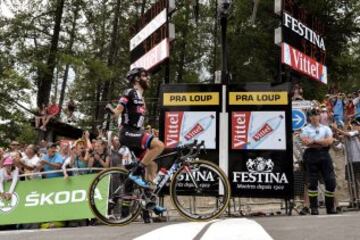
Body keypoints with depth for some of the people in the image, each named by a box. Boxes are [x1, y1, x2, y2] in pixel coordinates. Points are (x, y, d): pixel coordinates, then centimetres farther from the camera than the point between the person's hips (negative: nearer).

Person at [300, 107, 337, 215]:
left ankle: (330, 207, 11)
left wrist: (315, 141, -9)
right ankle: (314, 208, 6)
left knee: (331, 181, -1)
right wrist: (323, 143, -10)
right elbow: (306, 142, -11)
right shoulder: (305, 129, 7)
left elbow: (330, 141, -2)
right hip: (311, 155, -2)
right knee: (312, 182, -2)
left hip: (324, 155, 3)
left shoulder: (326, 128, 15)